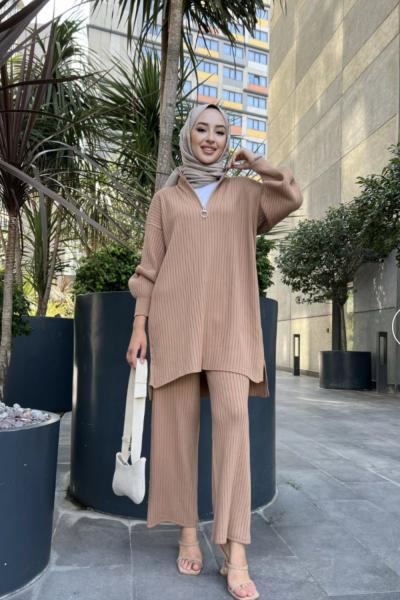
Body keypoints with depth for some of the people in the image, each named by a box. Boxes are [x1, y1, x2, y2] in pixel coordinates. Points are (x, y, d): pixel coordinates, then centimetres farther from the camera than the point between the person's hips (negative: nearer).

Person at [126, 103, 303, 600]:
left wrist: (256, 165, 13)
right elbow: (150, 265, 10)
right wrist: (139, 325, 2)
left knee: (232, 417, -15)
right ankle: (188, 532, 16)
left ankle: (235, 553, -9)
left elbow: (293, 198, -2)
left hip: (229, 320, 0)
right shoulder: (165, 199, 15)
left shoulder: (245, 192, 17)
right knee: (178, 423, 0)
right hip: (177, 317, 1)